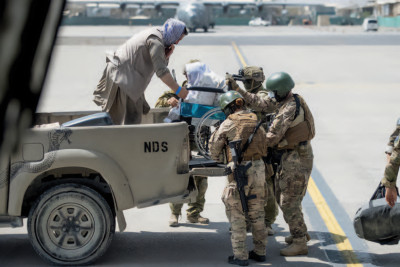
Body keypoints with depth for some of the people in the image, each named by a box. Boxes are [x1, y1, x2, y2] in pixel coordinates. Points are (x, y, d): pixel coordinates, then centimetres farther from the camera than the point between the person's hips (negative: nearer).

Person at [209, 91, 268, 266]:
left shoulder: (228, 124, -3)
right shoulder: (256, 121, 11)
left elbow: (214, 145, 4)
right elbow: (265, 144, 12)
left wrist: (218, 160, 23)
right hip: (259, 168, 5)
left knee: (236, 213, 3)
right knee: (256, 212, 16)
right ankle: (260, 251, 22)